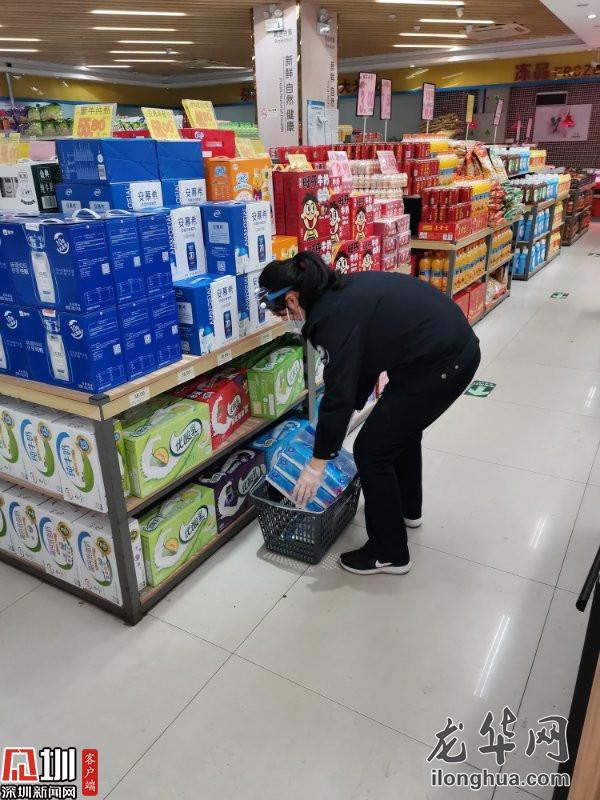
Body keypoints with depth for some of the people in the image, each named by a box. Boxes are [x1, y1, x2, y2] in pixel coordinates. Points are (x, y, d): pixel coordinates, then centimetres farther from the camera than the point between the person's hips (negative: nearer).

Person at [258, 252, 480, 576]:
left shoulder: (333, 316, -17)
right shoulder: (346, 291, 10)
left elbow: (338, 393, -16)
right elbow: (365, 358, 20)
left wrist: (317, 464, -7)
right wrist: (353, 408, 27)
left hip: (440, 363, -10)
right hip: (456, 346, 10)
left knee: (372, 450, 1)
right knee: (402, 427, 28)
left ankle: (389, 554, 17)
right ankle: (408, 509, 50)